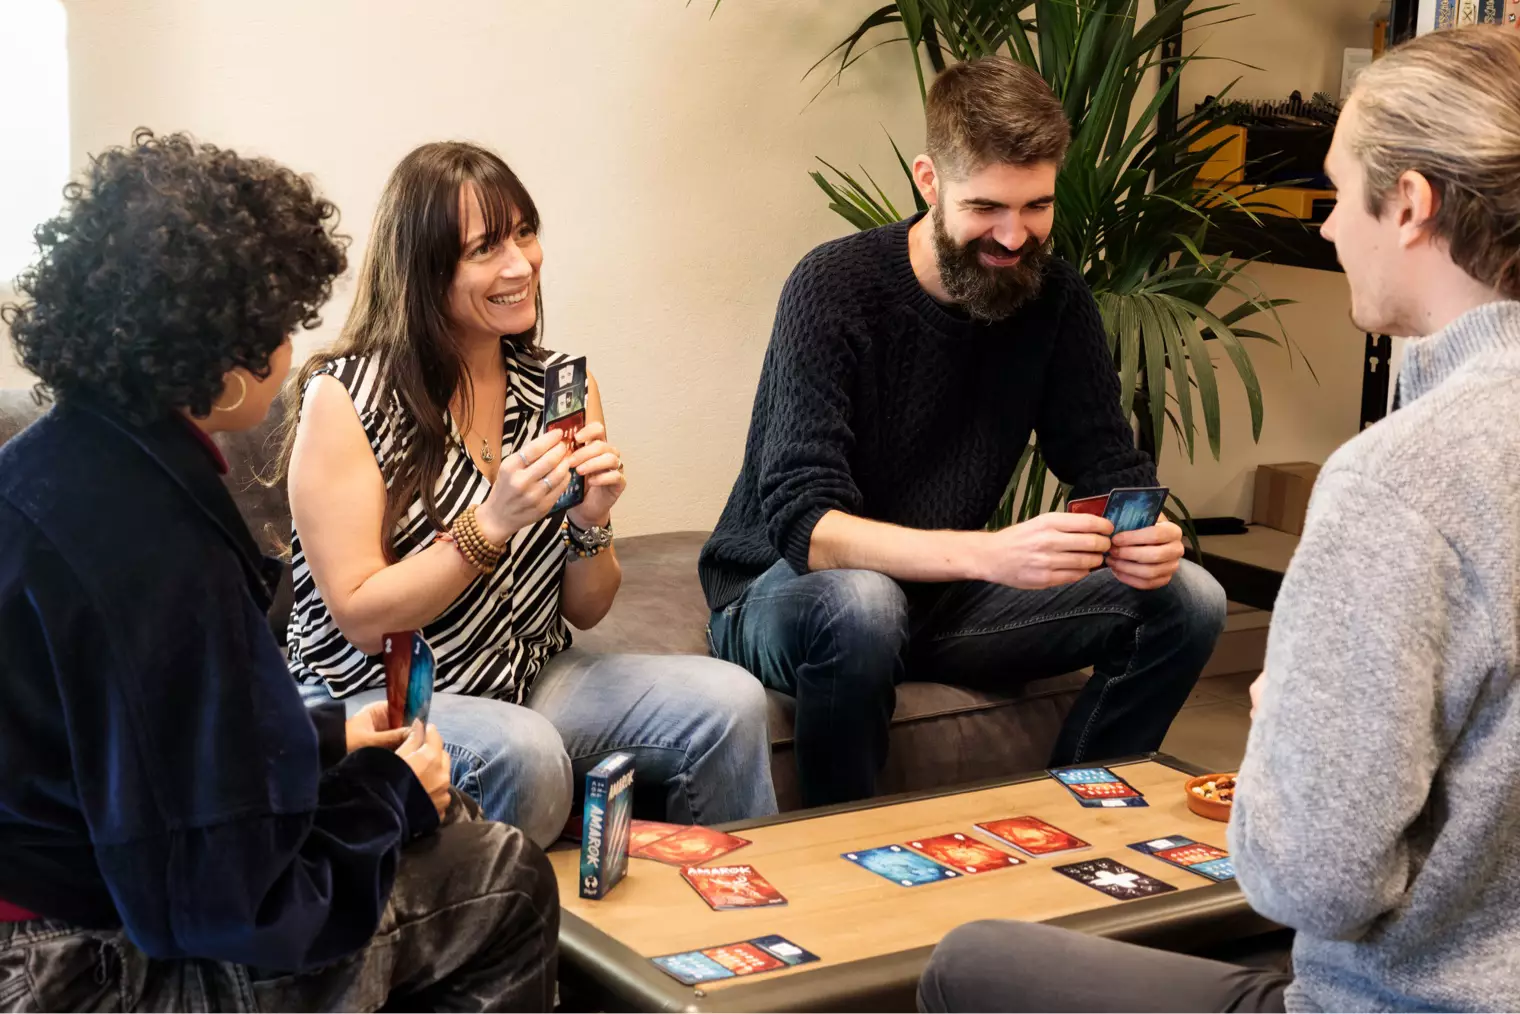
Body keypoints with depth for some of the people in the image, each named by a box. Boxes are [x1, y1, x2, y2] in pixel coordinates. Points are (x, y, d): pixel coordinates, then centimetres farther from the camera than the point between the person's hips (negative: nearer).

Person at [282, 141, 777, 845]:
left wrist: (592, 523, -14)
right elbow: (360, 619, -15)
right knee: (523, 756, -35)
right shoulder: (345, 398, -13)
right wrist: (492, 523, -25)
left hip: (527, 683, 5)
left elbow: (584, 611, 7)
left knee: (730, 703, -15)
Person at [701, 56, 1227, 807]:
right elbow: (805, 527, -31)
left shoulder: (1054, 296, -5)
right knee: (860, 604, -40)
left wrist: (1145, 534, -29)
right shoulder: (834, 288, -22)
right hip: (785, 595, -5)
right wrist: (992, 554, -46)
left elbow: (1112, 469, -3)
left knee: (1187, 600, -10)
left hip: (947, 593, 5)